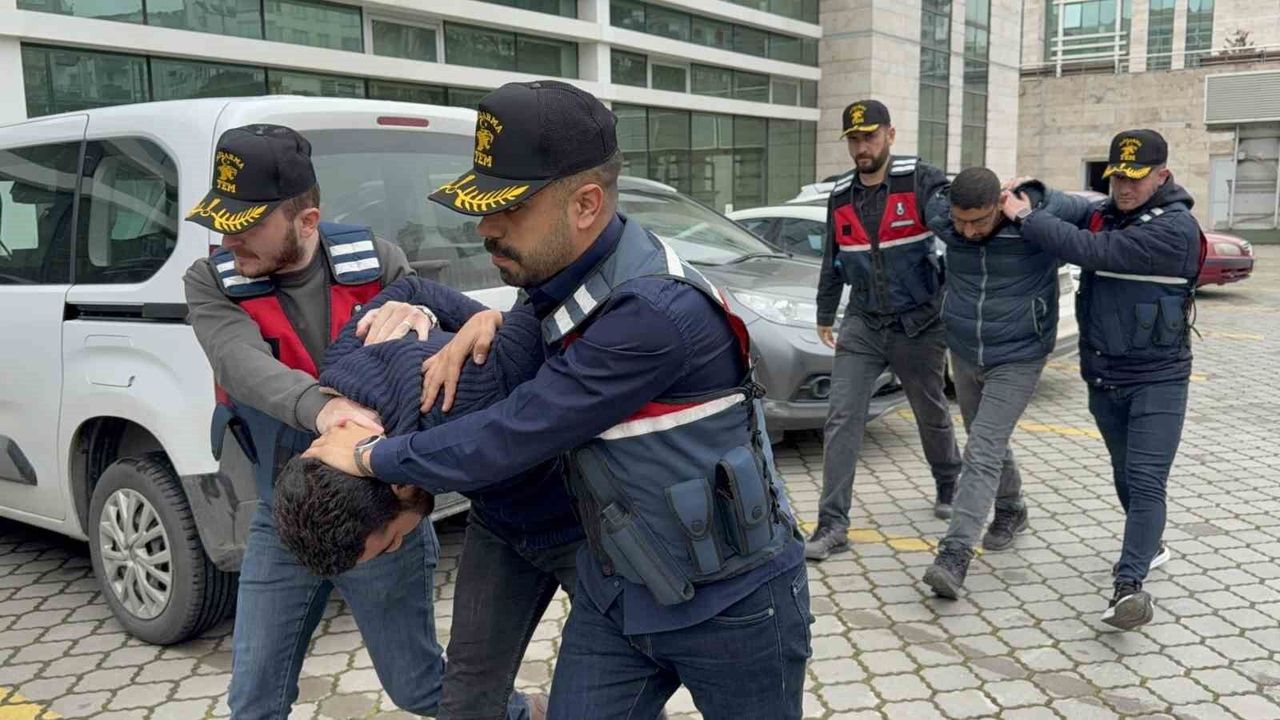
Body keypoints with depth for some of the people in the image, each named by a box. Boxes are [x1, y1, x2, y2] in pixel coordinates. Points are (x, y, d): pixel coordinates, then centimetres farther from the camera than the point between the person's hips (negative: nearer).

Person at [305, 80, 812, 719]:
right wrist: (488, 324, -7)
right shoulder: (562, 277, -4)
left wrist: (373, 457, -10)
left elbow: (518, 433, -25)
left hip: (731, 603, -6)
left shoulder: (656, 310, -30)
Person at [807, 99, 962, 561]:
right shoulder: (841, 197, 6)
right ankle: (833, 525, -6)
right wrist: (825, 315, 26)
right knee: (842, 419, -9)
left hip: (919, 326, -3)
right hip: (862, 325, 3)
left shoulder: (921, 181, -10)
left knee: (932, 414, 17)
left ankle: (948, 484, 46)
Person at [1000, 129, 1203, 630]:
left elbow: (1092, 251, -27)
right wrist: (1022, 199, -9)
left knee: (1146, 481, -13)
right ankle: (1150, 545, 42)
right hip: (1103, 378, 7)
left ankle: (1129, 585, -16)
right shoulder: (1100, 215, 3)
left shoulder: (1176, 228, -18)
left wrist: (1026, 216, -21)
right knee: (1125, 474, 20)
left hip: (1157, 380, -6)